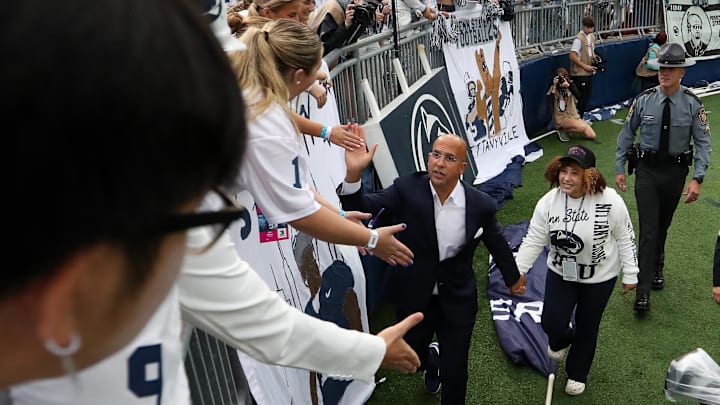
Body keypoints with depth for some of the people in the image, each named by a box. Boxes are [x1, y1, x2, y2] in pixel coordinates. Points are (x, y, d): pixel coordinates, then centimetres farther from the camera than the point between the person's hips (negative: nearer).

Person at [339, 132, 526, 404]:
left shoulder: (481, 205, -15)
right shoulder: (407, 189, -17)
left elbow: (497, 244, 2)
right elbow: (361, 208, -21)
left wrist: (513, 279, 18)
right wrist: (353, 173, -41)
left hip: (457, 301, -1)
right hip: (413, 297, 2)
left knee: (454, 374, 5)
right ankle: (432, 360, 63)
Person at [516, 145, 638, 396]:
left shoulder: (609, 201, -23)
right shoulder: (548, 202, -16)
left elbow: (625, 238, -11)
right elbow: (533, 240, -10)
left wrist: (630, 274, -5)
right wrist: (517, 270, -16)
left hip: (599, 277, -2)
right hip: (560, 273, 2)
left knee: (587, 327, 13)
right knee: (551, 323, -4)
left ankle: (577, 374, 41)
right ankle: (563, 339, 38)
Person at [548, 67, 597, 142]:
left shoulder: (571, 85, 3)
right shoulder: (554, 88, -5)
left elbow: (577, 94, -18)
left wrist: (568, 85, -32)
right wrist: (554, 86, -23)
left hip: (574, 116, 5)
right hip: (561, 118, -5)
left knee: (592, 136, -5)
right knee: (583, 127, -28)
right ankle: (562, 130, -6)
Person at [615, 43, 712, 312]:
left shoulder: (692, 104, -9)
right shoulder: (644, 100, -8)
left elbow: (703, 143, -6)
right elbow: (627, 135, 2)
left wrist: (697, 178, -14)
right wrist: (619, 169, 1)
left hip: (675, 171, 1)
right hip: (647, 169, -1)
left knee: (663, 225, 17)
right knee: (648, 228, -6)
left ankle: (656, 267, 42)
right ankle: (643, 289, -2)